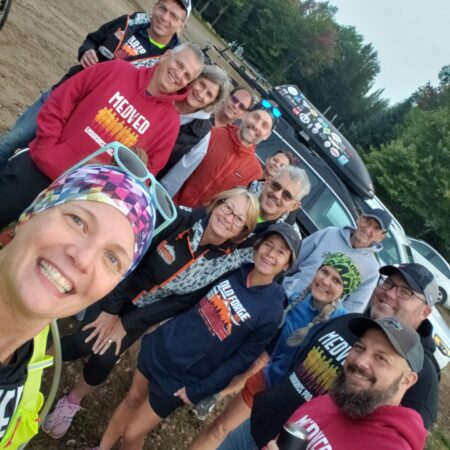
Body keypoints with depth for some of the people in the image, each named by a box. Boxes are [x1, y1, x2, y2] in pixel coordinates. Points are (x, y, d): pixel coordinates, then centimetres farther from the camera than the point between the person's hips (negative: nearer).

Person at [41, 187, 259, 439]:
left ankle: (71, 403, 29)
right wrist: (111, 309, -17)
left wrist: (126, 324, -13)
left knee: (104, 359, -4)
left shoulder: (225, 264, -19)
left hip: (145, 313, 1)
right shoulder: (181, 220, -23)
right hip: (117, 293, -1)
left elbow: (182, 303, -15)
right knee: (83, 344, -9)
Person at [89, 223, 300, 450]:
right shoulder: (234, 268, -7)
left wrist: (196, 390, -11)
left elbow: (242, 359, -13)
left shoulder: (271, 310, -19)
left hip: (182, 378, -4)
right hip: (162, 345, 4)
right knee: (132, 400, 23)